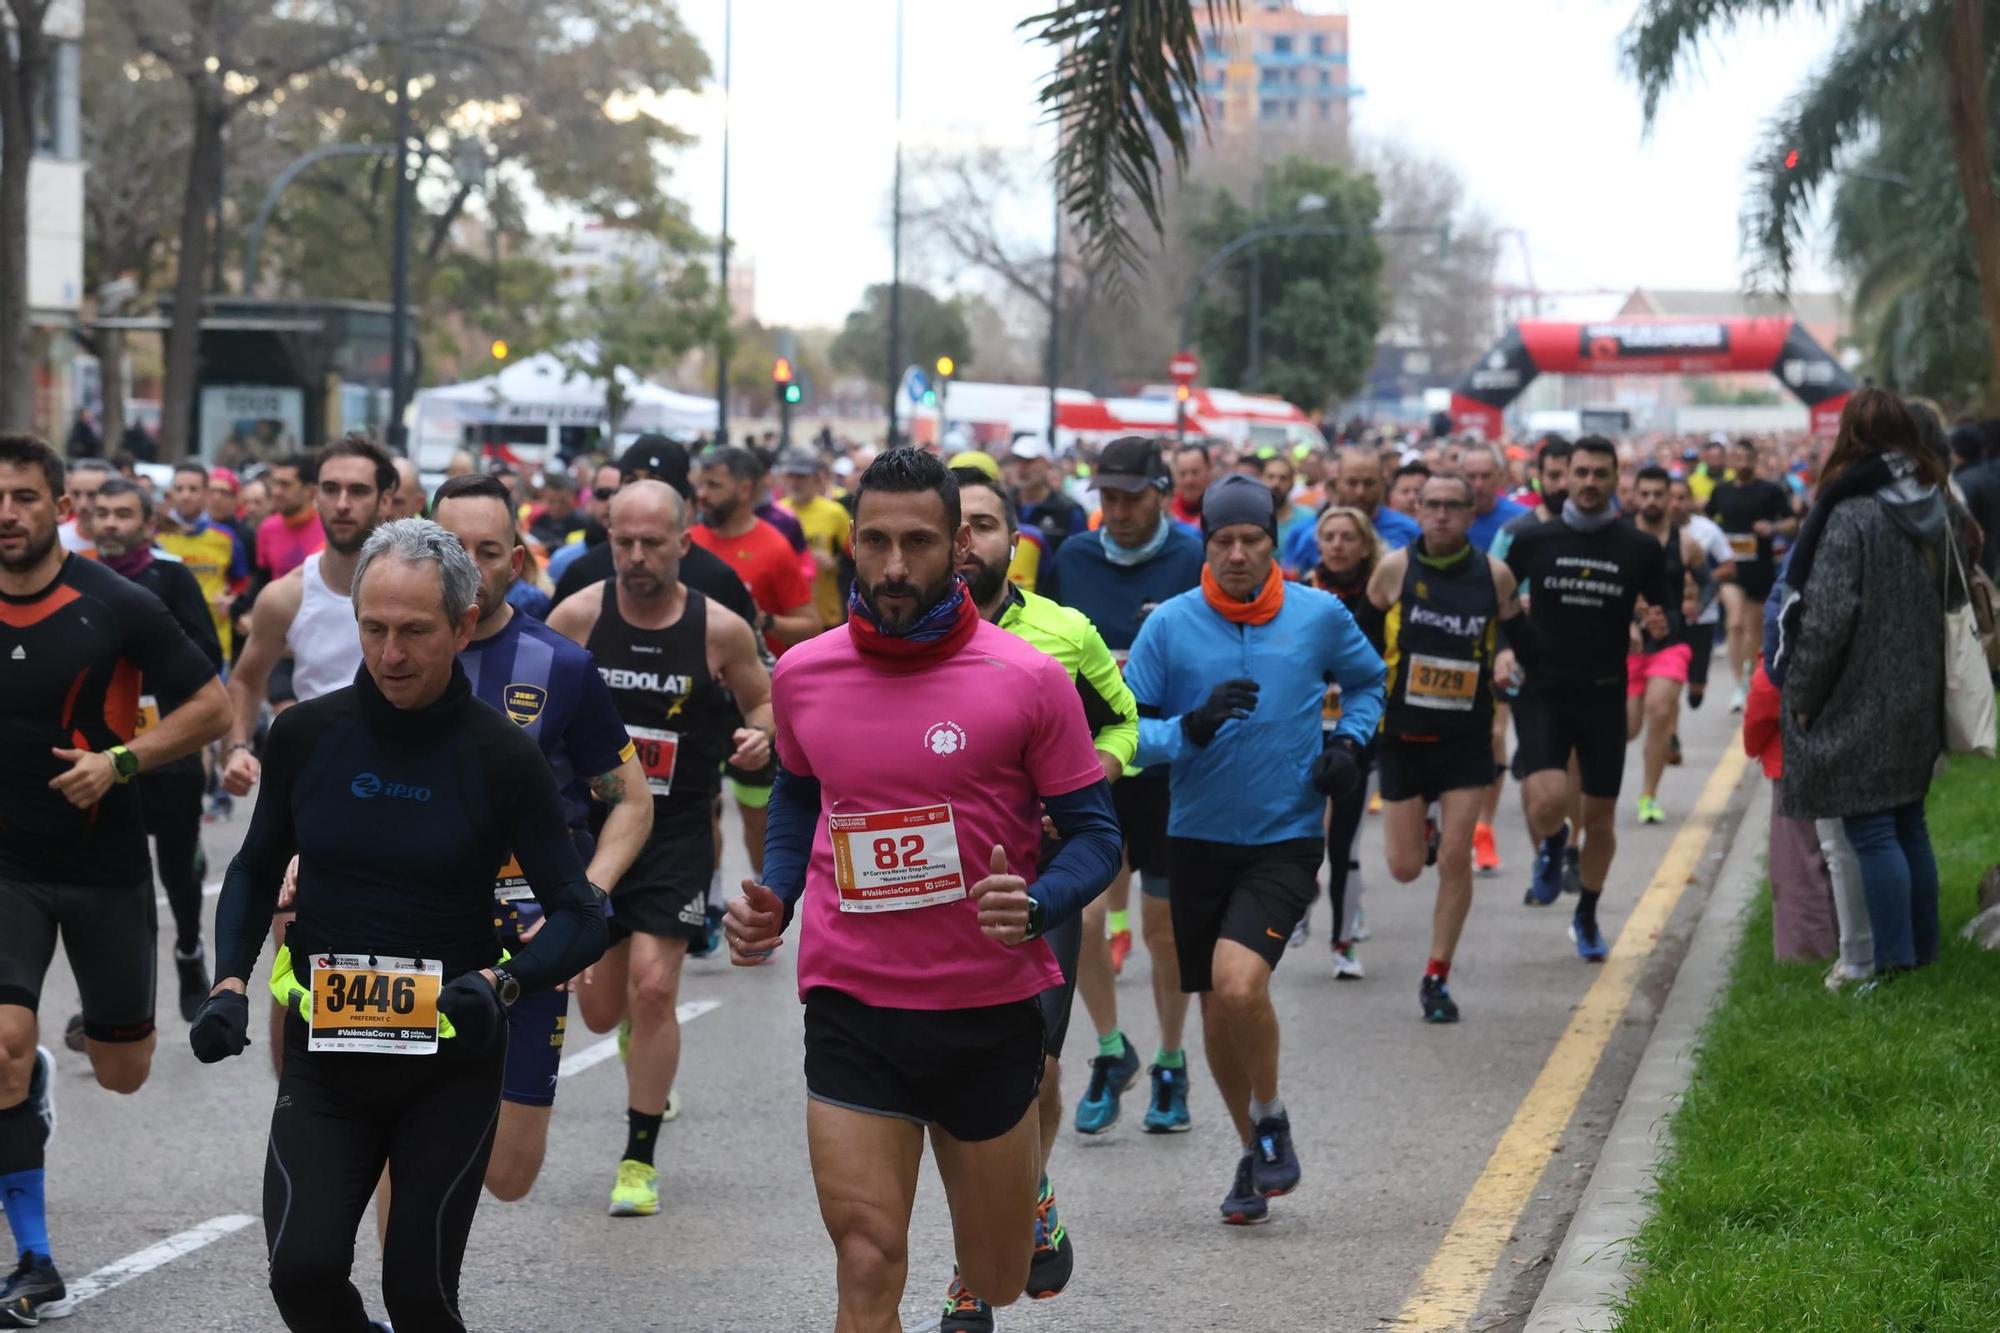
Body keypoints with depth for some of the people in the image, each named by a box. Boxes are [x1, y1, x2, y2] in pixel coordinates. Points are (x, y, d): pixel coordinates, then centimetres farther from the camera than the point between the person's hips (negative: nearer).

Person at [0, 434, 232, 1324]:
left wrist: (119, 761, -18)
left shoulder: (115, 606, -10)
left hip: (106, 864, -1)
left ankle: (97, 1027, 52)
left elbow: (211, 707, -6)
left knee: (122, 1074, 10)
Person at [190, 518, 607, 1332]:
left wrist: (502, 982, -29)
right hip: (322, 1055, 2)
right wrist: (229, 984, -4)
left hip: (452, 1063, -2)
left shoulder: (502, 758, -10)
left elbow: (579, 919, -9)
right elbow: (257, 871, 12)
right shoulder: (307, 735, -3)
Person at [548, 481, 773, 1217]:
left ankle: (639, 1160, 0)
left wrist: (760, 735, -14)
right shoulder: (579, 616, -6)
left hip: (677, 833, -2)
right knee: (603, 1011, 7)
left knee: (652, 988, -14)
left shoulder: (720, 630, -7)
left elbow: (763, 701, 8)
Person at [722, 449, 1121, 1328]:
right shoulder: (801, 675, 0)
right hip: (852, 1012, 1)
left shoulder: (1030, 681, -10)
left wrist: (1036, 907, -23)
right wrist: (773, 898, 4)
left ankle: (1026, 1191, 51)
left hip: (991, 1013, -1)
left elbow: (1094, 833, -3)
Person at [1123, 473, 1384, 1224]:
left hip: (1286, 838, -2)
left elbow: (1366, 680, 19)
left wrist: (1350, 743, 2)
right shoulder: (1170, 625, -4)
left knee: (1238, 982, -23)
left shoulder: (1320, 616, -1)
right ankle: (1255, 1153, 32)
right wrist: (1193, 726, -22)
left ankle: (1271, 1118, 3)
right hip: (1198, 840, 2)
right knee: (1216, 1008, 11)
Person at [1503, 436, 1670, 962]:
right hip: (1542, 689, -1)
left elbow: (1663, 612, 11)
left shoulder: (1640, 549, 2)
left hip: (1604, 695, 1)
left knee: (1600, 816, 8)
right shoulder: (1533, 540, 1)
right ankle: (1551, 844, 15)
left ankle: (1587, 919, 30)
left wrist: (1658, 625, -12)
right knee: (1549, 798, -22)